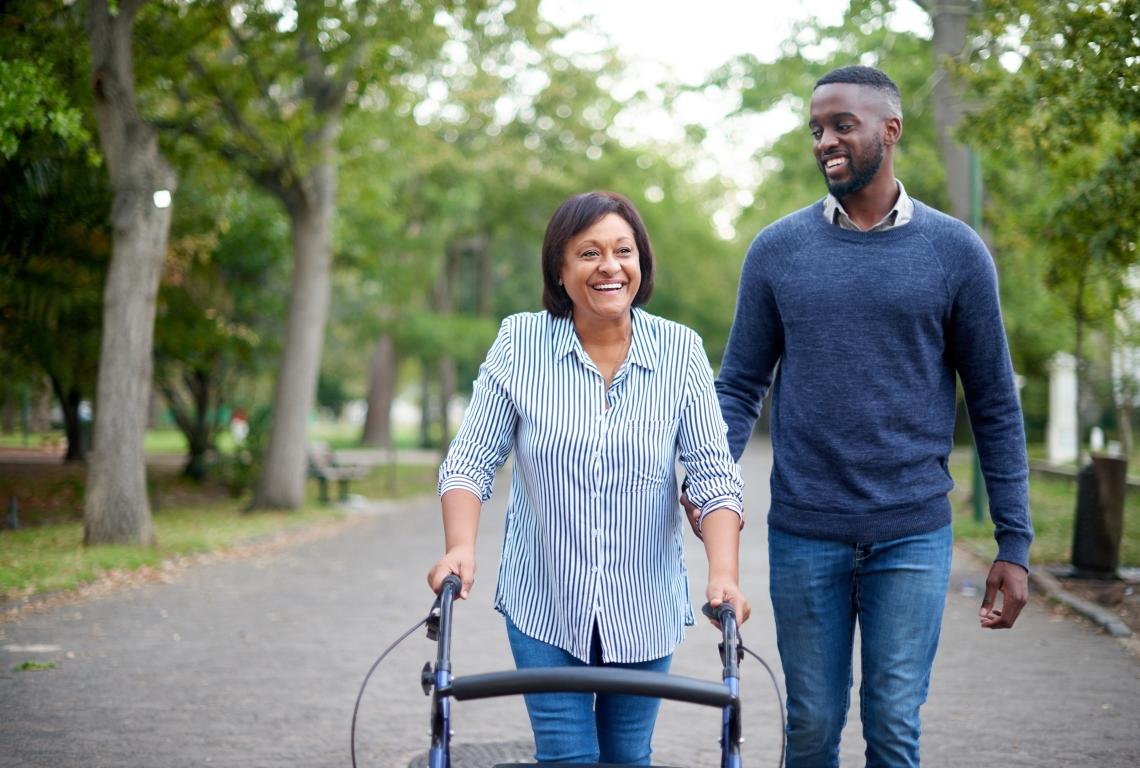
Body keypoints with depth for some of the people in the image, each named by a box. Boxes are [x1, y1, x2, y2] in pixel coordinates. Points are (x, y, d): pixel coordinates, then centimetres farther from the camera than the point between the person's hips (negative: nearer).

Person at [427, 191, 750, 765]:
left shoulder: (680, 352, -6)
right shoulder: (520, 342, -6)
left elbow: (714, 474, -9)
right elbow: (471, 461, -7)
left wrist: (723, 574, -23)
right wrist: (460, 549, -23)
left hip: (644, 609, 1)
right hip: (544, 604, -1)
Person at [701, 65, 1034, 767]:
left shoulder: (956, 253, 0)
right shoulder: (777, 250, 4)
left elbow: (995, 405, 3)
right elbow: (741, 386, 6)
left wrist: (1014, 544, 0)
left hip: (912, 535, -1)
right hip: (803, 535, 1)